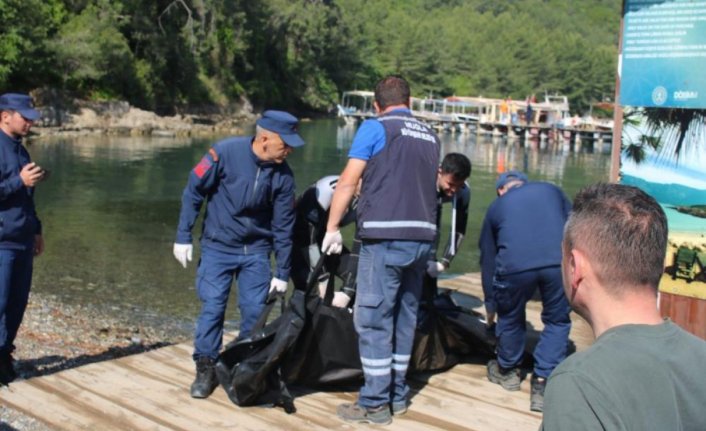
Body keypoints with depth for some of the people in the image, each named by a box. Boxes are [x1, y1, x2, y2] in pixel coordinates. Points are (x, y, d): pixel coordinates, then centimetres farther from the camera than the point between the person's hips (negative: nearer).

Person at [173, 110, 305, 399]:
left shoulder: (283, 175, -10)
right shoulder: (225, 153, -20)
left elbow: (283, 226, -2)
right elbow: (193, 192, -9)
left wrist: (283, 273, 1)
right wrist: (183, 237, -7)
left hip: (256, 250, 2)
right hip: (218, 246, -2)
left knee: (255, 310, 0)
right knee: (212, 307, -5)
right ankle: (205, 369, 9)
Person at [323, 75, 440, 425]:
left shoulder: (375, 128, -1)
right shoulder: (431, 136, 16)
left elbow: (347, 182, -4)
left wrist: (332, 229, 3)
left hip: (385, 238, -6)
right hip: (423, 236, 6)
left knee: (373, 320, 1)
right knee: (404, 317, 15)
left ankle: (375, 404, 5)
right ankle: (398, 394, 23)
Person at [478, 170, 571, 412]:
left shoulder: (497, 206, 31)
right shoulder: (551, 190, 32)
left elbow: (487, 259, 34)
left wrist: (490, 309, 42)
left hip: (514, 265, 0)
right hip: (560, 261, 0)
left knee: (509, 318, 25)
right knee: (557, 321, 21)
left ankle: (508, 372, 45)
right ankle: (543, 384, 18)